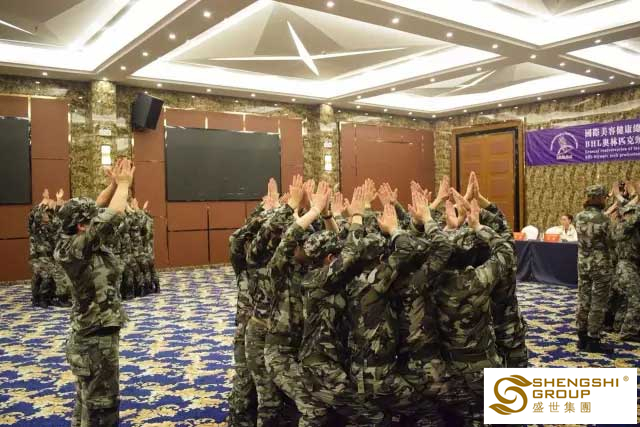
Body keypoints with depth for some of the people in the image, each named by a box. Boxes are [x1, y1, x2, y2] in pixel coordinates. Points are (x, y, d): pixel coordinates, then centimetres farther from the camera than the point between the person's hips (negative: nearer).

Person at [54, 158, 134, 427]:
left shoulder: (76, 243, 1)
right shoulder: (76, 249, -24)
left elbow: (98, 210, 11)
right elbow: (112, 217, -30)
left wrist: (115, 183, 3)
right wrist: (124, 183, -16)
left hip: (90, 336, 9)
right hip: (96, 339, -9)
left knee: (86, 404, 21)